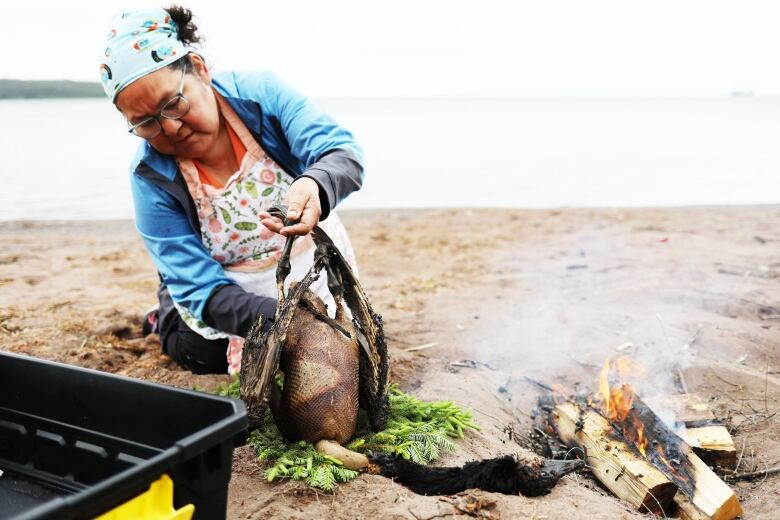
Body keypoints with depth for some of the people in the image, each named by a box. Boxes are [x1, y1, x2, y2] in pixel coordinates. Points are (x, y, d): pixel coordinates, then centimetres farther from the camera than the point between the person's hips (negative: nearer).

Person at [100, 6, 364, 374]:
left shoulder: (259, 94, -23)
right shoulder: (152, 177, -24)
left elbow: (343, 153, -31)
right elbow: (201, 286, -27)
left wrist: (314, 186, -57)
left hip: (317, 265, 1)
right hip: (237, 295, 0)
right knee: (195, 349, -16)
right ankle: (168, 316, 19)